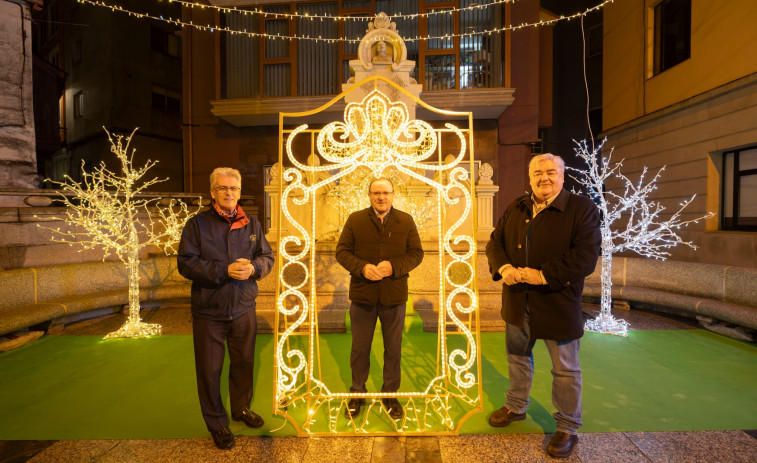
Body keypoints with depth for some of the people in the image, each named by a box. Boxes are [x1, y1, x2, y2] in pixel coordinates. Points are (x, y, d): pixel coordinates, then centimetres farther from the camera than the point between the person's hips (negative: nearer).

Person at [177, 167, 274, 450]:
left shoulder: (251, 224, 5)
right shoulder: (197, 224, -5)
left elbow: (267, 257, 3)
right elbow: (186, 263, -13)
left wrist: (252, 267, -19)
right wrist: (224, 270, -24)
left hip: (244, 310, 3)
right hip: (209, 312, -3)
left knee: (244, 363, 18)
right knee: (210, 369, 11)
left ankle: (241, 409, 43)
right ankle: (217, 424, 32)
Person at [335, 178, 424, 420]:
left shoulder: (406, 221, 2)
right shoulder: (355, 220, 1)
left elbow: (416, 253, 0)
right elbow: (342, 251, -2)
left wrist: (393, 266, -17)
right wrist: (362, 267, -19)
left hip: (394, 296, 1)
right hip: (362, 295, 0)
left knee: (393, 349, 14)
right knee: (360, 348, 14)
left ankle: (390, 394, 35)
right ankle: (357, 393, 35)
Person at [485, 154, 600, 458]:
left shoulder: (582, 209, -10)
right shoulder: (515, 209, 7)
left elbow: (585, 257, -19)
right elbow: (495, 242, 5)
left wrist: (544, 275, -26)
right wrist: (503, 267, -15)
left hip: (558, 304, -5)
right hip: (517, 302, 5)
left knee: (565, 369, 11)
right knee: (517, 358, 22)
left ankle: (568, 428, 33)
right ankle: (516, 407, 45)